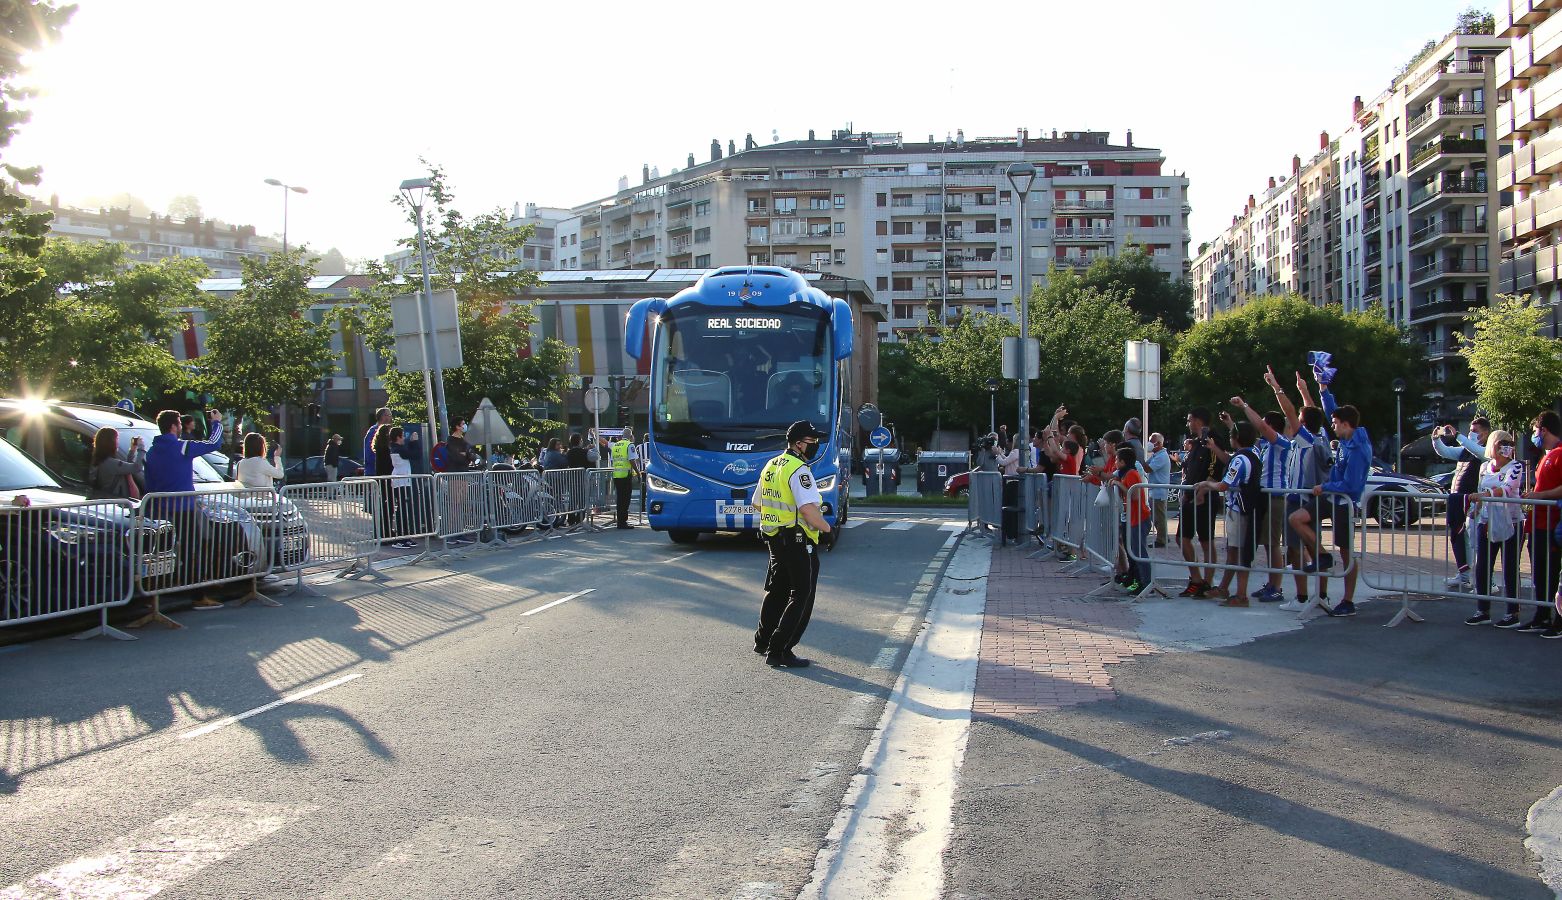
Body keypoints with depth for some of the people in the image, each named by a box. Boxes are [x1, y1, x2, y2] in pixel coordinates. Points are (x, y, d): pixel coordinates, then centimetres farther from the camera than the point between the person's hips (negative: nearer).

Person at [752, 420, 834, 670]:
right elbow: (809, 509, -28)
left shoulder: (771, 466, 11)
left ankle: (763, 641, 36)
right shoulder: (799, 470, -18)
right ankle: (779, 652, -3)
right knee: (801, 596, -1)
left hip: (774, 538, 9)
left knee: (777, 590, 23)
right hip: (798, 540, -9)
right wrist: (824, 526, -11)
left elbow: (757, 503, 20)